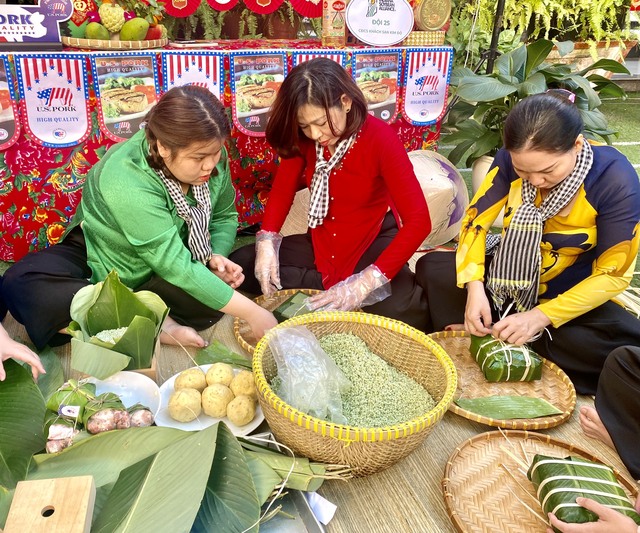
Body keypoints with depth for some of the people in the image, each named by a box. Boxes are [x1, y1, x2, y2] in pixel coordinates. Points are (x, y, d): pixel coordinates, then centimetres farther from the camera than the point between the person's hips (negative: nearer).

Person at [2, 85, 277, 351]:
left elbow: (224, 217, 0)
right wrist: (251, 312, -36)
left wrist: (216, 256, -22)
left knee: (215, 292, -27)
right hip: (97, 261, -3)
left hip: (161, 266, 4)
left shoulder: (211, 157, -16)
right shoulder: (127, 181, -35)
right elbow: (176, 267, -37)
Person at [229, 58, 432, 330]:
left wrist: (364, 284, -35)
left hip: (372, 243, -4)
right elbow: (282, 189, 0)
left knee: (399, 308, -35)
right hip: (321, 243, 5)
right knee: (239, 265, -14)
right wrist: (266, 242, -21)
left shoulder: (381, 138, -22)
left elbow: (418, 221, -27)